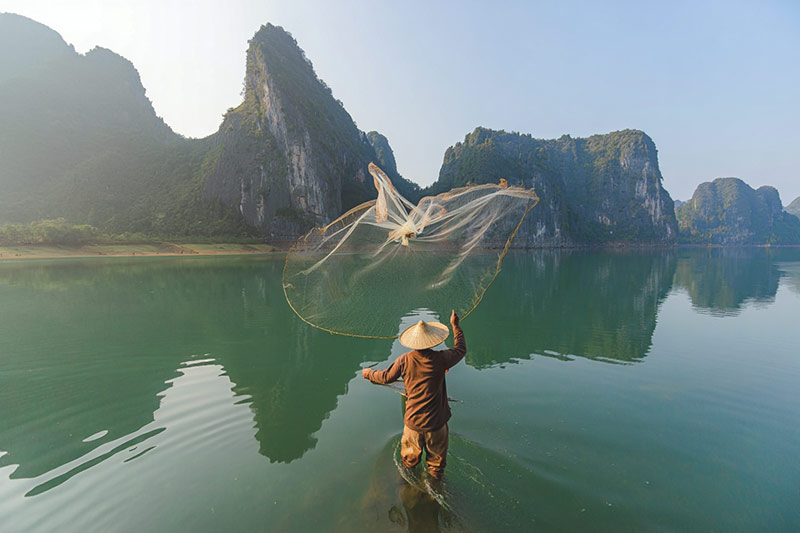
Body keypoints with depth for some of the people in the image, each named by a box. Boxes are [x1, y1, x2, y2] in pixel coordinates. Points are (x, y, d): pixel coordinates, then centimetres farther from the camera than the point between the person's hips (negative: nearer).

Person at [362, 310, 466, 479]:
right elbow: (461, 349, 0)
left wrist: (369, 373, 21)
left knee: (410, 457, 27)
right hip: (435, 421, -2)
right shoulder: (440, 359, -18)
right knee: (436, 457, 22)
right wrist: (455, 325, 11)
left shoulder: (404, 360, -13)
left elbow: (386, 377, 2)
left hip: (412, 421, 2)